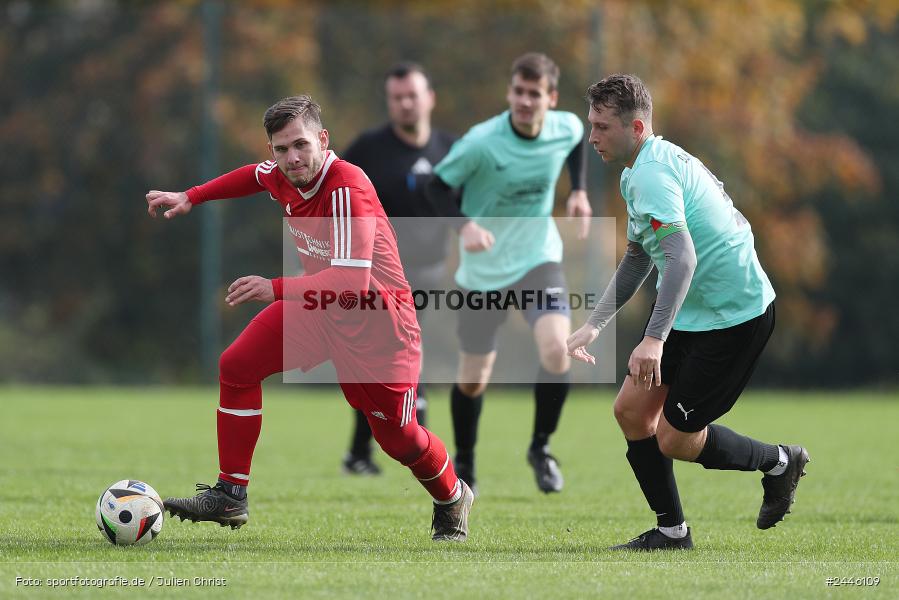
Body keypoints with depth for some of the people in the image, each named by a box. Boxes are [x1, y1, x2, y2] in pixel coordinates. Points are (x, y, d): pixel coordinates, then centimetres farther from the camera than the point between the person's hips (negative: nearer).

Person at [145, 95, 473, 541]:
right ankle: (230, 496, -1)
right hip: (317, 304, 7)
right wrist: (191, 198, 19)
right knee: (237, 367, -8)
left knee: (398, 437, 0)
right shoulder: (281, 174, -8)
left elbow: (352, 282, -40)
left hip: (376, 316, -7)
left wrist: (277, 290, -45)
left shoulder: (347, 190, -31)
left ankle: (452, 501, 32)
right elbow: (256, 175, 21)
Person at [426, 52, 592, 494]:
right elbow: (438, 186, -12)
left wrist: (579, 191, 5)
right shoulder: (481, 142, -21)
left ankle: (541, 448, -1)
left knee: (555, 349, -24)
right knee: (473, 378, 8)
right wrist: (465, 224, -29)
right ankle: (464, 463, 35)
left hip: (538, 259, 1)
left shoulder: (565, 128, -9)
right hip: (483, 271, -1)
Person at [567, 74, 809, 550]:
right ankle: (672, 530, 13)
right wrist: (593, 325, 20)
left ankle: (779, 462, 17)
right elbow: (637, 258, 23)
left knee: (675, 440, -5)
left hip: (734, 318, -10)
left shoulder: (651, 174, -23)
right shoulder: (636, 173, 11)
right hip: (693, 313, 10)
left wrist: (655, 338, -40)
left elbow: (683, 257, -35)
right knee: (631, 409, 6)